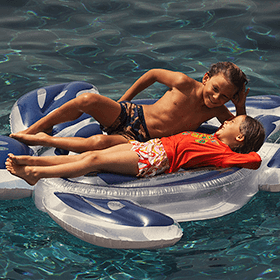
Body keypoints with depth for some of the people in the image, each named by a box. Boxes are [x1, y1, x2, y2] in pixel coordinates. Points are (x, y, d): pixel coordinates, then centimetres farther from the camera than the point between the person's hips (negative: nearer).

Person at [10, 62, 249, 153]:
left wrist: (241, 107, -15)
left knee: (100, 143, -33)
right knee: (87, 100, -29)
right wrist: (122, 103, 9)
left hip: (140, 140, 0)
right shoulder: (185, 83, -9)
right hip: (130, 115, 0)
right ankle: (30, 130, -12)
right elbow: (153, 74, 5)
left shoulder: (217, 111, -2)